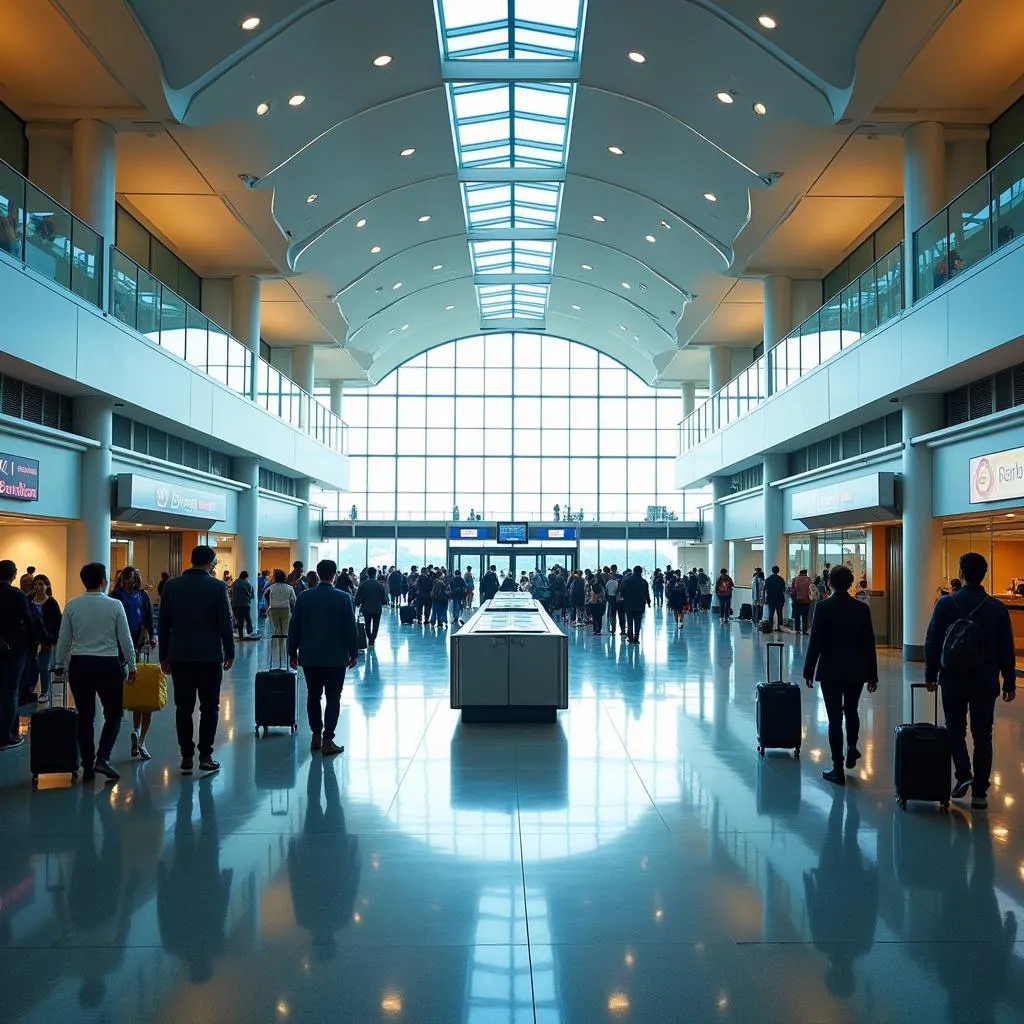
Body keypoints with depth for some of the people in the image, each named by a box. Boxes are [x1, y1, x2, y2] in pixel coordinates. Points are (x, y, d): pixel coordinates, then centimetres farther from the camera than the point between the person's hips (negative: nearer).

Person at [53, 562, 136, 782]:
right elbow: (125, 639, -4)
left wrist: (59, 664, 17)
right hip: (108, 665, -3)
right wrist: (132, 665, 7)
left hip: (79, 665, 3)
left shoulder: (72, 605, -1)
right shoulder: (115, 605, -7)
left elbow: (64, 638, 4)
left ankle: (87, 765, 14)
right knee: (113, 714, 9)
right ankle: (102, 758, -7)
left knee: (85, 715, 12)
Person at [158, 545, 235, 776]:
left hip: (179, 655, 3)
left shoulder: (172, 585, 4)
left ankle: (186, 757, 9)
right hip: (209, 655, -3)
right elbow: (225, 623, -6)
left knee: (184, 707, 7)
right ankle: (205, 756, 4)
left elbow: (163, 624, 7)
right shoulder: (217, 587, -6)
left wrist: (164, 656, 13)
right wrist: (229, 653, 4)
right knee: (209, 707, 4)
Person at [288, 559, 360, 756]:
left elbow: (294, 627, 3)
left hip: (310, 657, 3)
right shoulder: (343, 598, -7)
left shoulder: (304, 597, 0)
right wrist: (353, 653, 3)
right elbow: (350, 628, -6)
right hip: (336, 658, -3)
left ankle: (316, 736, 20)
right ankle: (327, 741, 0)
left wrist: (293, 653, 11)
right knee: (333, 698, 2)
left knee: (313, 696, 14)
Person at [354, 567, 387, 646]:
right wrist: (383, 603, 12)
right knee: (375, 625, 13)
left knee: (367, 625, 19)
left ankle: (369, 640, 25)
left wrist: (357, 604, 12)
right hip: (377, 609, -1)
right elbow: (384, 597, -9)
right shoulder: (380, 585, -11)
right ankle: (373, 640, 5)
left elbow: (357, 596, -7)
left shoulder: (362, 584, -9)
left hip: (366, 608, 1)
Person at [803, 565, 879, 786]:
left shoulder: (823, 607, -10)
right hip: (856, 671, 3)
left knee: (835, 717, 3)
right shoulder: (862, 609, -2)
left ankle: (838, 769, 5)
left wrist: (808, 671, -2)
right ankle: (851, 748, 15)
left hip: (830, 671, -2)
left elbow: (815, 642, -10)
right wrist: (872, 675, 8)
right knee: (851, 711, 25)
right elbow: (869, 644, 1)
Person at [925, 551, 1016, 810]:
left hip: (953, 679, -1)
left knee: (955, 729, 16)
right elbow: (1006, 649, 1)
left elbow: (932, 642, -3)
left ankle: (963, 774, -2)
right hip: (985, 682, 1)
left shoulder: (945, 604, -6)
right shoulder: (997, 608, -4)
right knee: (982, 735, 7)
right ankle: (979, 792, 9)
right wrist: (1009, 682, 9)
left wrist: (931, 674, 7)